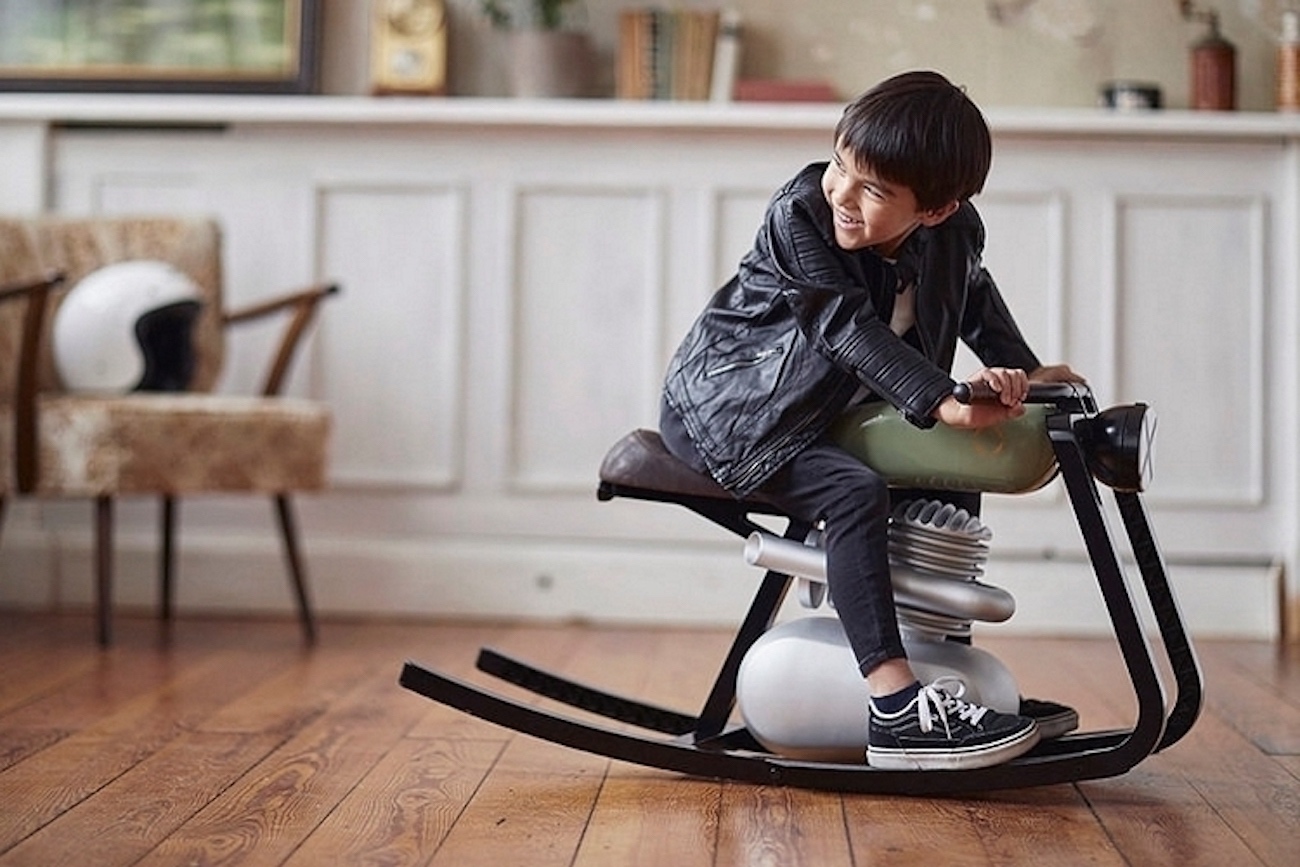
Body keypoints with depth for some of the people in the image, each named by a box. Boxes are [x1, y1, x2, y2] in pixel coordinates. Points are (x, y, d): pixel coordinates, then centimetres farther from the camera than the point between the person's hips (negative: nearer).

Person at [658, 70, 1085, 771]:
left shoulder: (952, 238, -4)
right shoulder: (797, 219, -23)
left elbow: (976, 300, 19)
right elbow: (852, 330, -31)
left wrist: (1020, 370, 6)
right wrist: (946, 405, -38)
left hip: (824, 415, 8)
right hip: (721, 407, -8)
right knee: (856, 494, -31)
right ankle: (896, 709, -36)